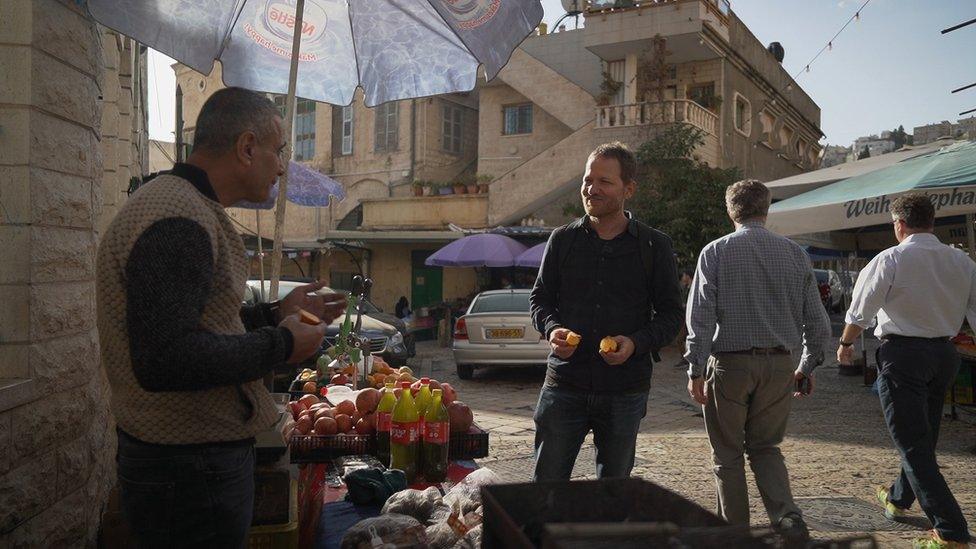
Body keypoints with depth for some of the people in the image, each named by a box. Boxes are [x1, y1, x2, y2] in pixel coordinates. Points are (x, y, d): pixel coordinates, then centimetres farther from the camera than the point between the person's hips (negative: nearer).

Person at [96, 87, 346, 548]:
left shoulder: (177, 203, 13)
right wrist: (280, 344, -20)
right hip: (192, 470, -10)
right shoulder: (179, 219, -22)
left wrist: (276, 314, 14)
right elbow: (164, 359, -31)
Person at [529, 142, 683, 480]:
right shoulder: (563, 239, 6)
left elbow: (671, 315, 4)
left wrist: (636, 343, -14)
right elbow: (540, 297, 12)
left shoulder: (654, 246, 2)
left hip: (625, 391, 0)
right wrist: (552, 328, -10)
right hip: (565, 382, 1)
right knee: (546, 484, 3)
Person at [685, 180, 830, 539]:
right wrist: (807, 367, 17)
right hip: (779, 365, 3)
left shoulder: (715, 252, -4)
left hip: (730, 364, -3)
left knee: (728, 454, 10)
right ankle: (786, 516, 0)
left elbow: (700, 316, -11)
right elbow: (818, 322, 6)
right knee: (765, 447, 18)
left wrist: (695, 370, -7)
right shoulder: (795, 254, 5)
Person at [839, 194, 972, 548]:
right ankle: (898, 499, 43)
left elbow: (860, 312, -7)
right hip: (945, 353, 7)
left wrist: (846, 343, 10)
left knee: (913, 444, -2)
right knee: (925, 436, 22)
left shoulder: (891, 260, -11)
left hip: (903, 353, -6)